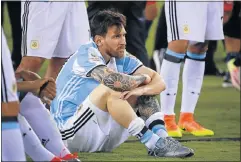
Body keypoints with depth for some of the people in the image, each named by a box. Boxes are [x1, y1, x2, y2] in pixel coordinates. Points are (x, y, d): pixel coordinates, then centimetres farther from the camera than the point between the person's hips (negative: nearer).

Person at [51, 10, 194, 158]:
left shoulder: (122, 58, 4)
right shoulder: (86, 54, -16)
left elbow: (159, 82, -3)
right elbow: (113, 80, -35)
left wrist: (141, 90, -26)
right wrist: (142, 79, -16)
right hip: (69, 132, -8)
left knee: (144, 89, -1)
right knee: (109, 90, -30)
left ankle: (162, 138, -21)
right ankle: (155, 145, -31)